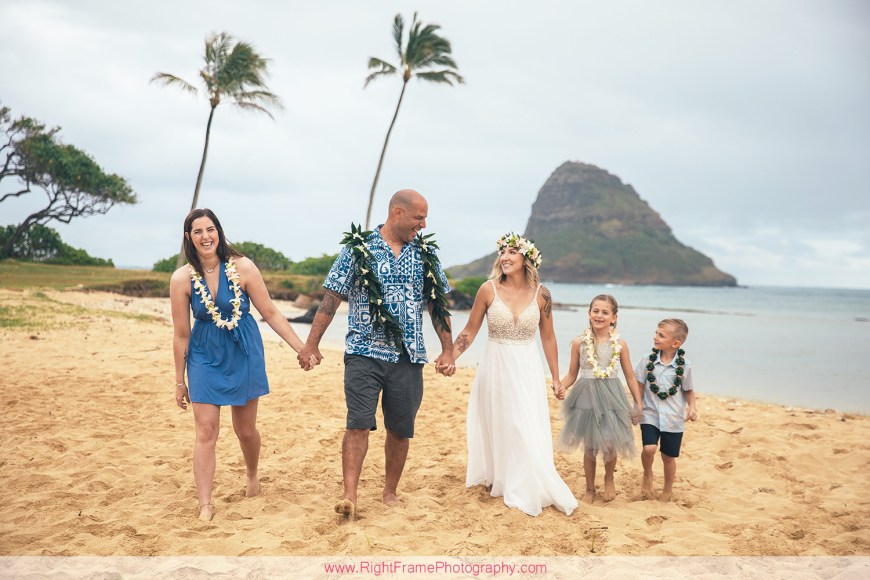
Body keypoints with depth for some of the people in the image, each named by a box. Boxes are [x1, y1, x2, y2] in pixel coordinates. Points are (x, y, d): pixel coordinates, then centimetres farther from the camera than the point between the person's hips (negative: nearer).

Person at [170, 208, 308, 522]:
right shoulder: (182, 278, -12)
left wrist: (302, 348, -9)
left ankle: (252, 477, 41)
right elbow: (181, 335, -4)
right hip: (205, 357, 0)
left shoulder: (242, 267, -13)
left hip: (244, 355, 0)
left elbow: (271, 313, -7)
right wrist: (180, 381, 1)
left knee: (245, 429, 11)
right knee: (206, 431, -5)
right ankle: (205, 505, 5)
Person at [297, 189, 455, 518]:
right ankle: (350, 495, -5)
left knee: (401, 429, 8)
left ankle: (391, 491, 24)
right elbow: (332, 299, -1)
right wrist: (311, 344, -4)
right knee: (358, 423, -10)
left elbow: (438, 305, 11)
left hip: (409, 357, 3)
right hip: (365, 353, -3)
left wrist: (448, 350, 6)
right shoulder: (359, 249, -2)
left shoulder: (424, 253, 8)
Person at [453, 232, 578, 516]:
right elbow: (470, 331, -1)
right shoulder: (488, 289, -8)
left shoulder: (540, 294, -5)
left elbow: (548, 337, 5)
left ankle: (528, 490, 15)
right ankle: (497, 480, 26)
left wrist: (556, 378, 7)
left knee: (529, 432, 0)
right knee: (496, 428, 10)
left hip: (527, 370, 0)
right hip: (495, 368, 0)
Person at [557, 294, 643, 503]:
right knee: (589, 446, 8)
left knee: (609, 444, -3)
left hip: (611, 398, 0)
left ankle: (609, 479, 28)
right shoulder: (579, 343, -3)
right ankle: (590, 488, 28)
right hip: (587, 398, 0)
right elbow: (572, 375, 2)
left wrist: (638, 404, 4)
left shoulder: (620, 344, -2)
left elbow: (630, 377, 5)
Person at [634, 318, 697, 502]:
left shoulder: (684, 365, -8)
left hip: (674, 419, 0)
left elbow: (689, 390, 5)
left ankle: (668, 490, 35)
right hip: (650, 415, 0)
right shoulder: (648, 360, -6)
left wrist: (692, 407, -10)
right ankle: (647, 475, 13)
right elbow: (639, 385, 4)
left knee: (668, 456, 10)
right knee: (649, 448, -19)